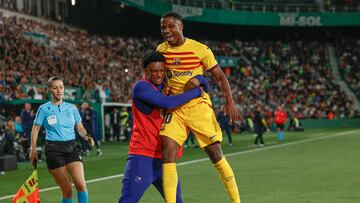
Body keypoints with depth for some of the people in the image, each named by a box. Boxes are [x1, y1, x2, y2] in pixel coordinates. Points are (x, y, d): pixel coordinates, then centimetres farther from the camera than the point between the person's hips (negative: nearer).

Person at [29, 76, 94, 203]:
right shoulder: (44, 109, 4)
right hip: (54, 150, -3)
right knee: (67, 190, -7)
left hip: (72, 147, 3)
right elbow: (35, 130, 7)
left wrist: (86, 136, -7)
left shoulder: (72, 108, 12)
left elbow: (79, 127, 14)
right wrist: (33, 150, 1)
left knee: (81, 184, -15)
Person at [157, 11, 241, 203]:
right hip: (175, 109, 3)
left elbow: (220, 76, -1)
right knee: (168, 154, -12)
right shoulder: (161, 49, 5)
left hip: (199, 106, -3)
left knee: (215, 153, -1)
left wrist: (230, 101, -12)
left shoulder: (200, 49, -6)